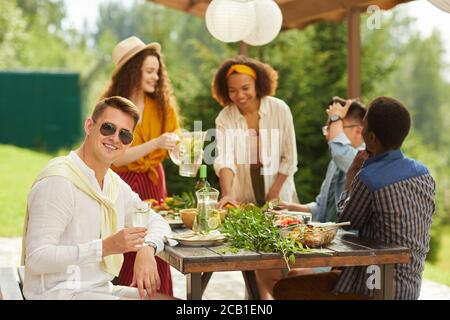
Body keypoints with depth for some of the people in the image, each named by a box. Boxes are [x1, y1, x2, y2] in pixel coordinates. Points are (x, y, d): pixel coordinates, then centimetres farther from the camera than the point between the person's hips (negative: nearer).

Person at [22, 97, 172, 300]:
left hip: (102, 289, 9)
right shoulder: (58, 181, -17)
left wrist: (147, 249, -7)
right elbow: (36, 258, -23)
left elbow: (156, 222, 17)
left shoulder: (115, 184, 11)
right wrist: (105, 247, -29)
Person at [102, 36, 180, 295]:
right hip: (122, 184, -4)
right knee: (125, 257, -1)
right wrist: (155, 143, -26)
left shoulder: (161, 105, 4)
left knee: (156, 256, 2)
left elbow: (173, 143, 3)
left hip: (154, 183, 4)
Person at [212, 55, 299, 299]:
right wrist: (227, 194, -37)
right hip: (245, 197, 1)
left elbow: (289, 158, -6)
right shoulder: (225, 118, -8)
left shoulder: (279, 110, -9)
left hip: (278, 196, -1)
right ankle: (262, 294, 19)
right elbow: (224, 160, -22)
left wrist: (274, 193, -11)